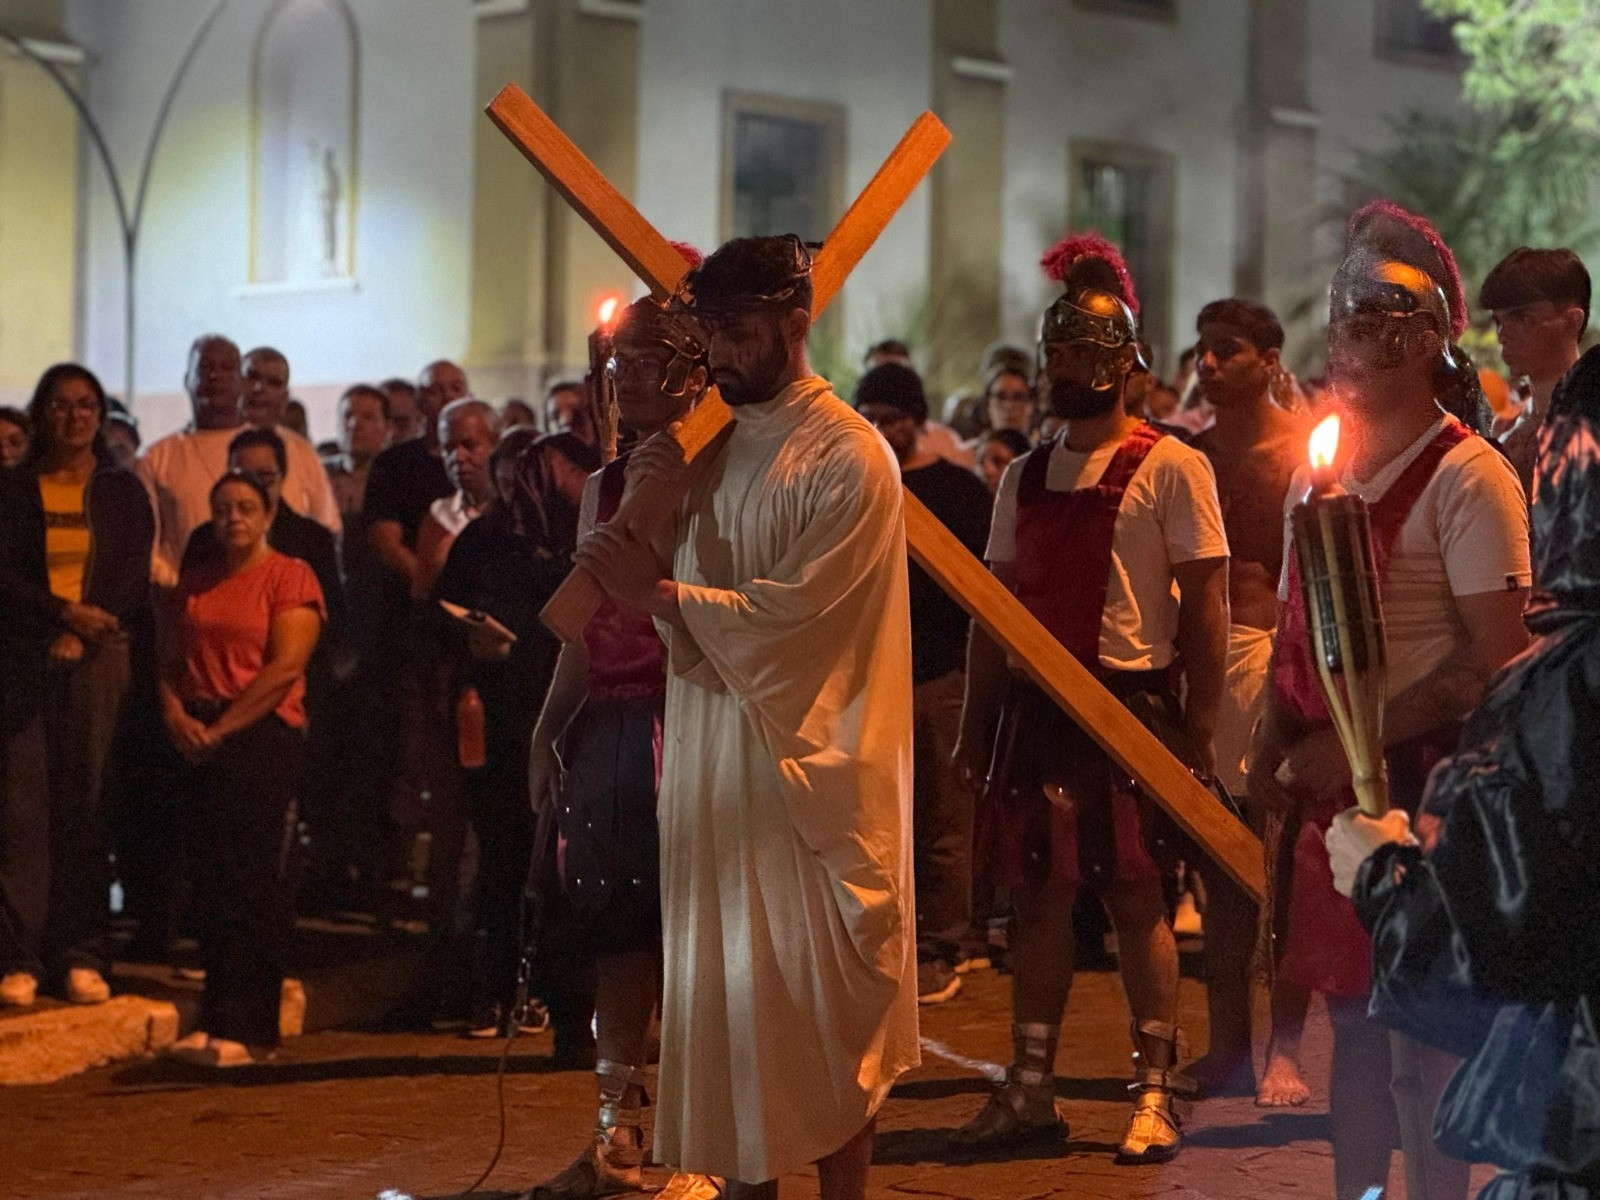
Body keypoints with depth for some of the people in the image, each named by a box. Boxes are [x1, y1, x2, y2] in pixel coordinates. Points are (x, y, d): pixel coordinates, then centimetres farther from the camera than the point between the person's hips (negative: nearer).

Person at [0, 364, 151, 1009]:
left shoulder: (122, 491, 12)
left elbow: (135, 577, 4)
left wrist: (83, 635, -9)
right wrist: (65, 612, -13)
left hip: (97, 659, 0)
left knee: (86, 804, -3)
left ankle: (82, 956, 0)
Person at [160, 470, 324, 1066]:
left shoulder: (289, 576, -1)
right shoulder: (195, 581, 18)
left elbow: (285, 667, -11)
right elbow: (170, 659, 16)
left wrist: (220, 728, -12)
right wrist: (177, 716, -4)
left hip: (262, 734, -6)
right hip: (198, 742, 6)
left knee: (249, 878, -8)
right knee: (207, 876, 3)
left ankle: (237, 1027, -9)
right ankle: (218, 1023, 7)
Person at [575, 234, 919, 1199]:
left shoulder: (849, 458, -9)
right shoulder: (716, 447, 13)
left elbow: (796, 612, -16)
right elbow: (687, 615, 10)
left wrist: (661, 594, -14)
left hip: (807, 762, -7)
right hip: (713, 754, 7)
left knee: (819, 1004, -2)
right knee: (728, 993, 8)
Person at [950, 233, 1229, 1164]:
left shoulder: (1170, 469, -4)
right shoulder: (1024, 477, 13)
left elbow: (1206, 603, -7)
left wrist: (1198, 727, -12)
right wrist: (977, 725, 12)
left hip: (1130, 703, -5)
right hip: (1034, 705, 5)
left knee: (1136, 897, -2)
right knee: (1039, 894, 8)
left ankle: (1159, 1095, 5)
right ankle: (1031, 1090, 15)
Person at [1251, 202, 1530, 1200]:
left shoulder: (1467, 475, -12)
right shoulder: (1320, 467, 12)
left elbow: (1493, 658, -17)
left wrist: (1355, 744, -19)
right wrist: (1273, 746, 4)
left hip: (1421, 781, -7)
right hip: (1330, 786, 7)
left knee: (1420, 1033, -5)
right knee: (1354, 1019, 14)